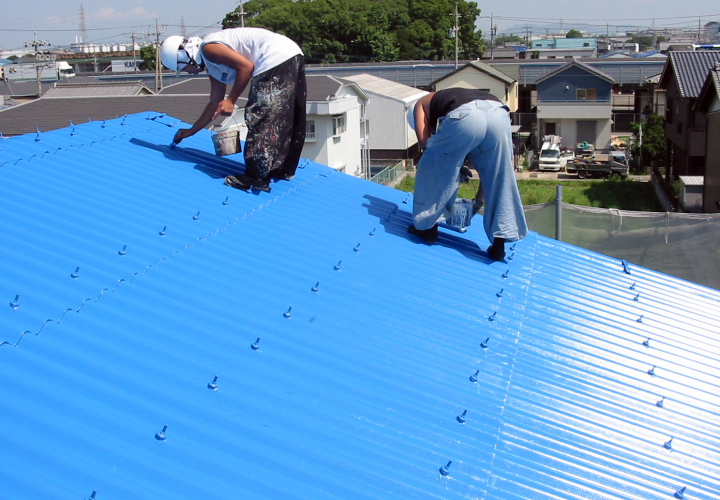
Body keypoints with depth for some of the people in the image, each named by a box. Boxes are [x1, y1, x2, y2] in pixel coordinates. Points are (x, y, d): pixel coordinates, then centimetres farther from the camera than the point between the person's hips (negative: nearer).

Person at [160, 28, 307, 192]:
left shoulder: (208, 48, -5)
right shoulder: (213, 68, 23)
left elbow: (246, 66, -14)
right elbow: (215, 103, 31)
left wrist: (230, 100, -11)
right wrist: (191, 131, 39)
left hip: (275, 60, -11)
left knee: (260, 120, -8)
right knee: (285, 122, 18)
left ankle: (256, 178, -6)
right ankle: (284, 170, 29)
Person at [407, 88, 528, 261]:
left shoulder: (423, 104, 33)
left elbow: (424, 141, 13)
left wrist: (454, 163, 25)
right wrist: (479, 198, 50)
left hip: (465, 116, -5)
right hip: (499, 114, 5)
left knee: (431, 168, 18)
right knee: (501, 179, 19)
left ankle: (427, 226, 26)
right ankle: (499, 244, 19)